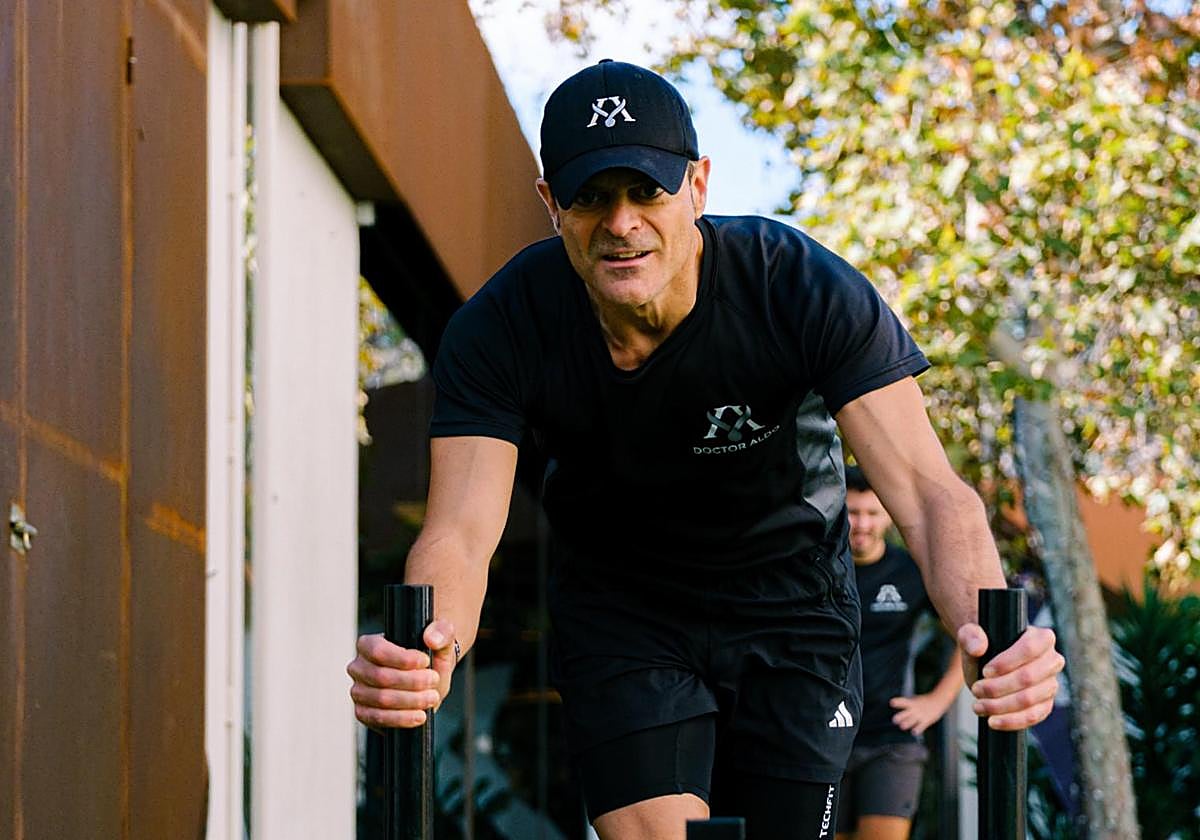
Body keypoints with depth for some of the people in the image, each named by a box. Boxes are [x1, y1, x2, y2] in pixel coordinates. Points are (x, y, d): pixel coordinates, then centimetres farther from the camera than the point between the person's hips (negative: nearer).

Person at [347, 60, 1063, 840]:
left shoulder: (807, 291, -27)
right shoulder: (500, 329, -24)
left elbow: (926, 489, -34)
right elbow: (462, 529, -33)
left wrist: (988, 630, -56)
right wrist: (423, 650, -57)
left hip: (789, 601, 0)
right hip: (619, 612, 0)